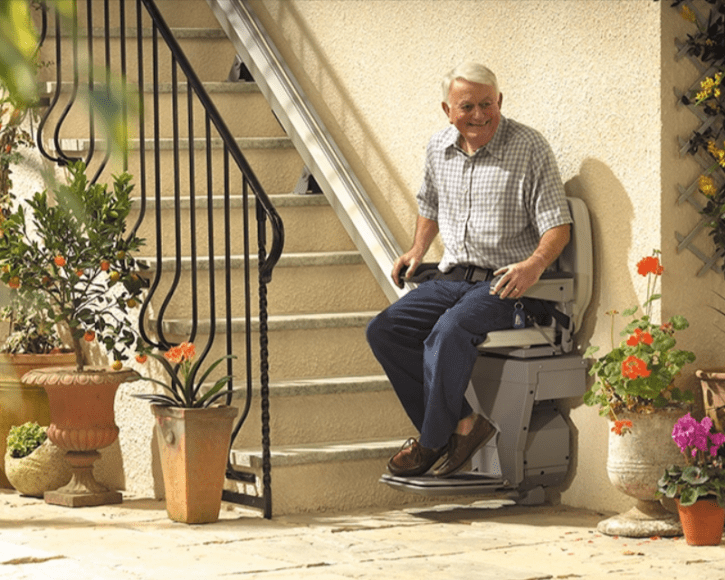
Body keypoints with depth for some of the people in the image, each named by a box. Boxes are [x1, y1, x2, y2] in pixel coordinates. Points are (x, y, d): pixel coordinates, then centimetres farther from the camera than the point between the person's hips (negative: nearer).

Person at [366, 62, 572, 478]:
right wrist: (418, 250, 15)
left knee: (449, 330, -34)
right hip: (453, 278, 7)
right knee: (384, 331, -13)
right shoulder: (439, 148, 10)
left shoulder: (529, 147, -7)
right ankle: (462, 422, -13)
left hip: (507, 283, -7)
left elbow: (558, 225, -9)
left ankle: (433, 442, -17)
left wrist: (535, 264, -28)